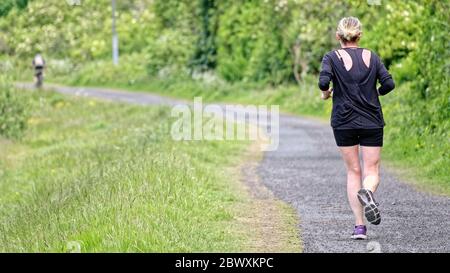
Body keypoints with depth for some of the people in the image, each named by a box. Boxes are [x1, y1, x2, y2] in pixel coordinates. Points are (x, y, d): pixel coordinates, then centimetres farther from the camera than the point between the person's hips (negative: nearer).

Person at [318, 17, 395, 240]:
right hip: (372, 122, 1)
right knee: (372, 172, 4)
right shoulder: (372, 57, 4)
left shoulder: (332, 58, -2)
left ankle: (359, 226, 3)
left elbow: (323, 81, -18)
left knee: (353, 172, 10)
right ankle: (367, 192, -33)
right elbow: (389, 84, -3)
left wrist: (326, 94, 3)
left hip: (344, 122, 0)